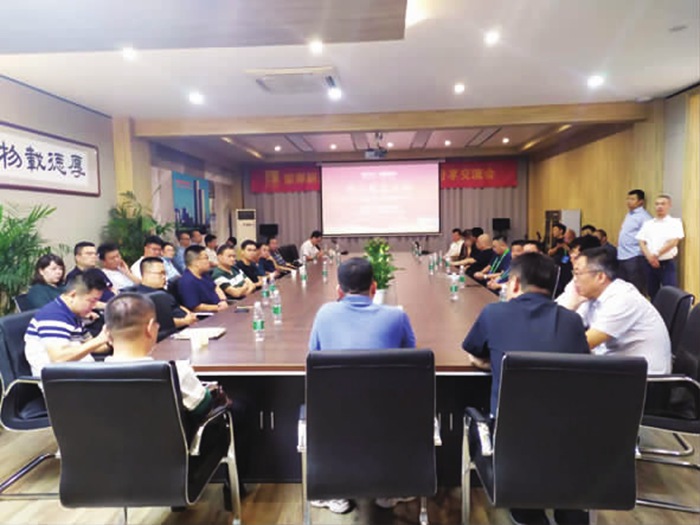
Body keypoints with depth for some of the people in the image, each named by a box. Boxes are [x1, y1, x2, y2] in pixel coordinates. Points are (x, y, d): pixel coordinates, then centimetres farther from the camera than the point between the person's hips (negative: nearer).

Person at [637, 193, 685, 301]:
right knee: (653, 295, 11)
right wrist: (649, 257, -12)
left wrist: (656, 254, -15)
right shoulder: (647, 224, 11)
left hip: (667, 264, -4)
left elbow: (673, 242, -10)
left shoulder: (675, 222, 1)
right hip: (650, 264, 4)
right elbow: (641, 242, 4)